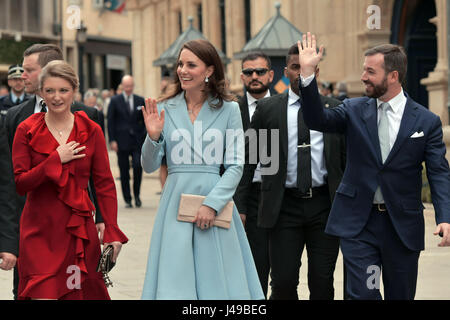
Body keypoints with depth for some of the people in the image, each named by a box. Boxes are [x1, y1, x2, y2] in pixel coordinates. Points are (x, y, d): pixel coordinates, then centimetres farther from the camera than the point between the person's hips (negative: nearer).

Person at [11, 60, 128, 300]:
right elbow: (19, 185, -4)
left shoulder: (91, 131, 4)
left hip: (80, 230, 2)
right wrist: (56, 160, -13)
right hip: (40, 229, -2)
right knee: (43, 294, -11)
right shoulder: (27, 131, 1)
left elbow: (105, 184, 4)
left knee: (82, 293, 5)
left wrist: (112, 231, -5)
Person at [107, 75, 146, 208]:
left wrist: (146, 137, 3)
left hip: (137, 141, 1)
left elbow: (145, 121, 13)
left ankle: (136, 194, 7)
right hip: (122, 141, -1)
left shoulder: (140, 101, 9)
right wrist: (112, 140, -6)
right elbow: (110, 122, 1)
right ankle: (127, 199, 10)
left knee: (138, 166, -13)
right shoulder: (115, 101, 3)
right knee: (124, 171, 2)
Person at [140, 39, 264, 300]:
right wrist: (153, 137, -12)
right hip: (176, 203, 1)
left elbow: (236, 166, -2)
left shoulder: (228, 109, 2)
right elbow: (150, 166, 6)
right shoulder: (165, 110, 6)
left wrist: (212, 204, -12)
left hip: (216, 199, -1)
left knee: (217, 279, 2)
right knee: (174, 282, 0)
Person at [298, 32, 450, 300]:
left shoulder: (427, 121, -1)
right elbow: (317, 120, -9)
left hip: (403, 225, 0)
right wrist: (308, 73, -20)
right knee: (362, 294, -6)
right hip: (358, 222, 1)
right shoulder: (355, 110, 5)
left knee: (401, 295, 9)